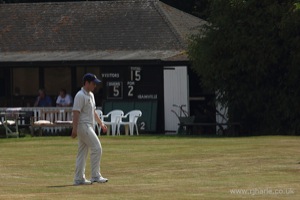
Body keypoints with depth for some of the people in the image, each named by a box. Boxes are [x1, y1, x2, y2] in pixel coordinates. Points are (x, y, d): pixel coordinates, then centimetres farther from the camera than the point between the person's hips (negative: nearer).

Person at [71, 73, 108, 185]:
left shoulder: (91, 95, 17)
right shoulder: (80, 96, -14)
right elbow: (76, 112, -20)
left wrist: (101, 123, 23)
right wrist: (74, 129, -25)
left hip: (89, 127, 10)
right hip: (83, 125, -10)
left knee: (83, 152, 9)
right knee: (96, 148, -13)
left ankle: (79, 179, 11)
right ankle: (95, 176, -11)